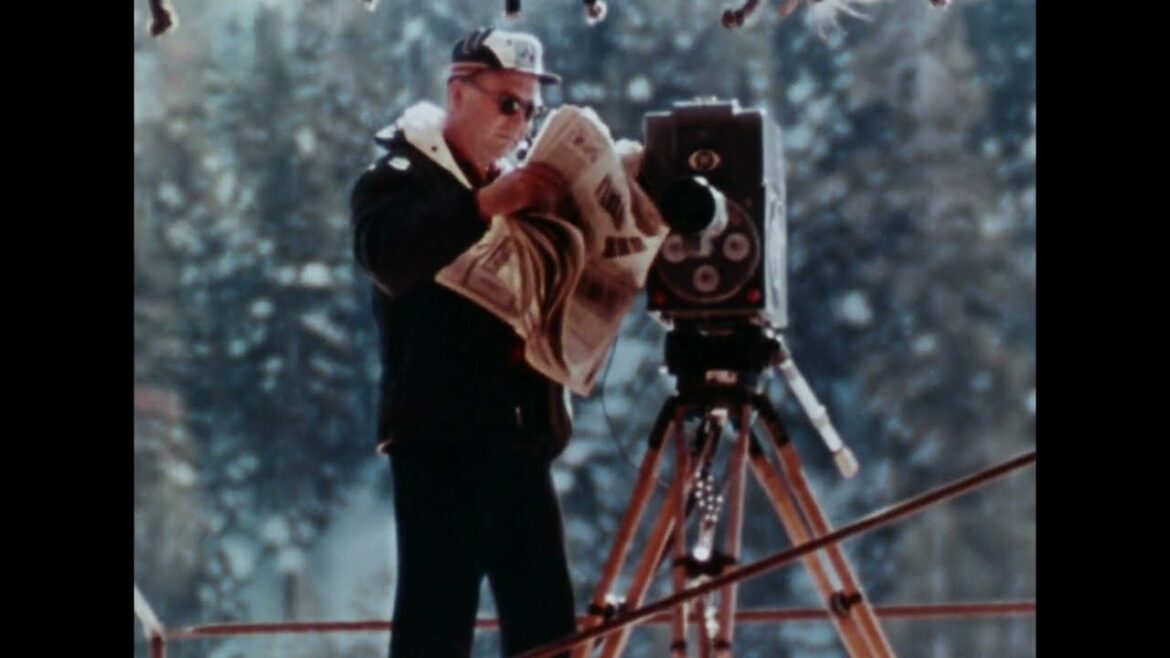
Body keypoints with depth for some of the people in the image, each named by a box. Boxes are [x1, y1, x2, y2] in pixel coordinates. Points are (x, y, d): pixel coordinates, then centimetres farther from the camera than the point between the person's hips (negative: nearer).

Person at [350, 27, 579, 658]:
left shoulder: (525, 190, 21)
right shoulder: (402, 177, 0)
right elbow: (386, 257, -21)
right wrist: (482, 206, -33)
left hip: (521, 430, 7)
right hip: (441, 431, -7)